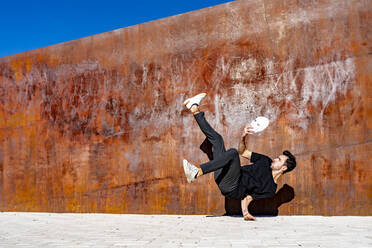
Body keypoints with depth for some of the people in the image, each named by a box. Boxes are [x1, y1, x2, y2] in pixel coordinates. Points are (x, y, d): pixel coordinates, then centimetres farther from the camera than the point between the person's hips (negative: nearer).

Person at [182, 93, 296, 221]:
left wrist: (245, 211, -24)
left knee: (232, 152, -35)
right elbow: (243, 152, 18)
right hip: (223, 177, 8)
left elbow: (247, 197, -6)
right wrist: (243, 137, 1)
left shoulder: (270, 189, -3)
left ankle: (197, 173, -40)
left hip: (231, 189, -8)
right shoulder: (266, 161, 15)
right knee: (216, 138, 9)